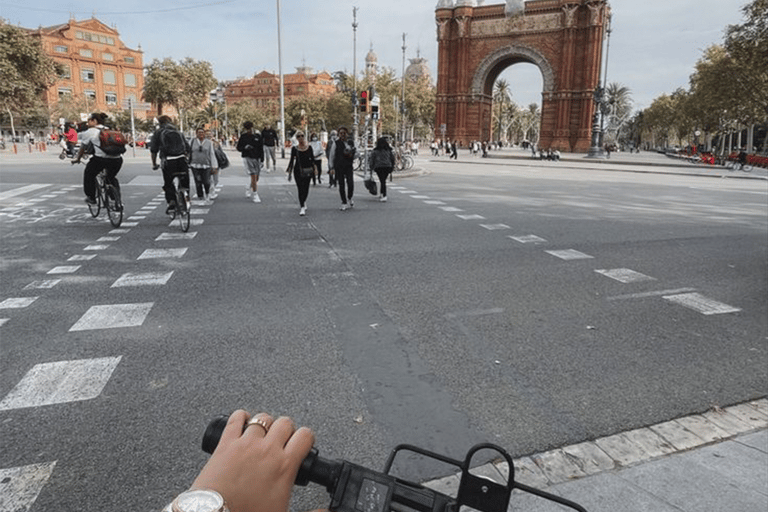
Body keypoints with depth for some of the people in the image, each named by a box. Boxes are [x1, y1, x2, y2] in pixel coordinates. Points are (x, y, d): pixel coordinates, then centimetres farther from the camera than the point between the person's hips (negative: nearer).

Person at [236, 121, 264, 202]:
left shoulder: (258, 136, 6)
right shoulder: (243, 137, 0)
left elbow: (261, 147, 11)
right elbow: (239, 148, 3)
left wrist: (262, 158, 5)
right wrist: (245, 147, -17)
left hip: (257, 158, 4)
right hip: (248, 158, -4)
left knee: (256, 177, 11)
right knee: (253, 176, -13)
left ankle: (249, 190, 35)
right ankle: (255, 195, -8)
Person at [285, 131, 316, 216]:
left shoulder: (309, 147, 4)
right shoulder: (294, 148, 3)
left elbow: (312, 159, 9)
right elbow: (292, 160, 8)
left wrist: (313, 169, 3)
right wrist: (289, 171, 7)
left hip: (307, 170, 1)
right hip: (298, 171, -1)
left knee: (306, 188, 7)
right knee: (300, 189, -7)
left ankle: (303, 202, 36)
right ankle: (302, 207, -4)